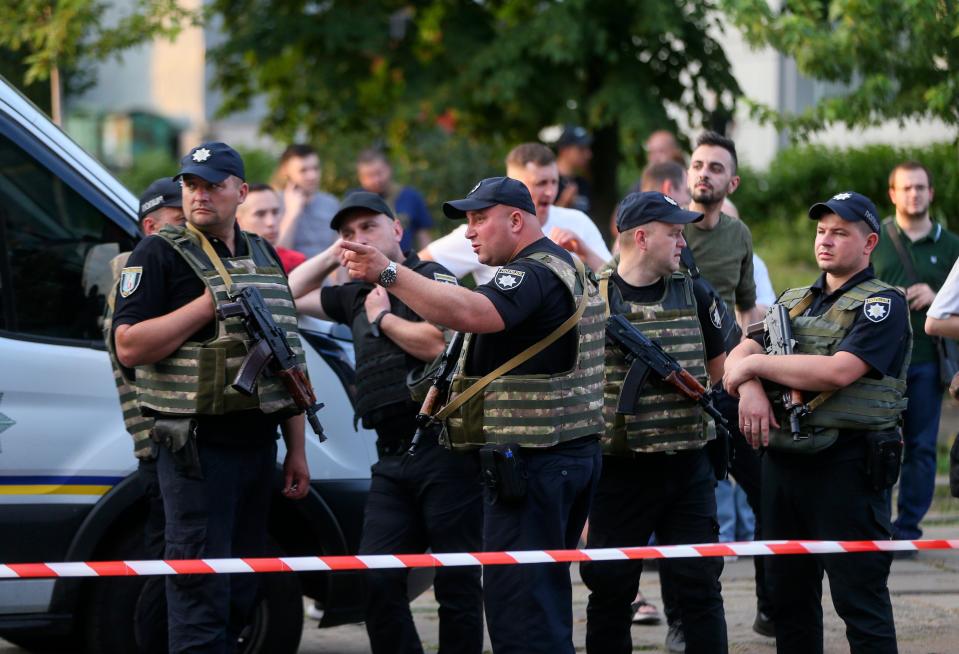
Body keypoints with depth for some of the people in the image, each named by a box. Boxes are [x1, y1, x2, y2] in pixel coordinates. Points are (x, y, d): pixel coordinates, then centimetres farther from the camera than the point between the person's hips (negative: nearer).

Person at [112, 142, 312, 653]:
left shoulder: (264, 258, 16)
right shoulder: (159, 255, -4)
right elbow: (128, 347, -13)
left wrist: (296, 450, 17)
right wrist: (208, 305, -17)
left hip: (257, 443, 7)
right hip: (198, 450, -7)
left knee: (239, 596, 11)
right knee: (201, 595, -9)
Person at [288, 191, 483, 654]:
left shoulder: (430, 278, -1)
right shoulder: (358, 296, 20)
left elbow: (437, 343, -17)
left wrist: (383, 317, -2)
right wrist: (332, 256, 18)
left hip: (443, 447, -7)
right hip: (392, 457, 7)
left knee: (456, 581, -3)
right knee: (377, 578, -2)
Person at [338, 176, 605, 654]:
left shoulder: (532, 275, -15)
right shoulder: (571, 270, 20)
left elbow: (470, 313, -34)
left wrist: (387, 274, -40)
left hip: (532, 463, -11)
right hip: (577, 453, 11)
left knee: (518, 602, -12)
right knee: (546, 593, 17)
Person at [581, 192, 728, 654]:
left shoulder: (692, 295, 8)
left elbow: (720, 368, 19)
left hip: (687, 465, 3)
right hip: (619, 471, -3)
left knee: (700, 586, 3)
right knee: (610, 588, 6)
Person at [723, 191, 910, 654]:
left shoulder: (883, 304, -5)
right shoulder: (793, 302, 18)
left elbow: (839, 371, -19)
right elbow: (740, 353, 8)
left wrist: (756, 365, -11)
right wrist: (749, 389, -16)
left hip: (847, 464, -7)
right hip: (784, 459, 7)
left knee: (859, 599, -7)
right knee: (789, 595, 13)